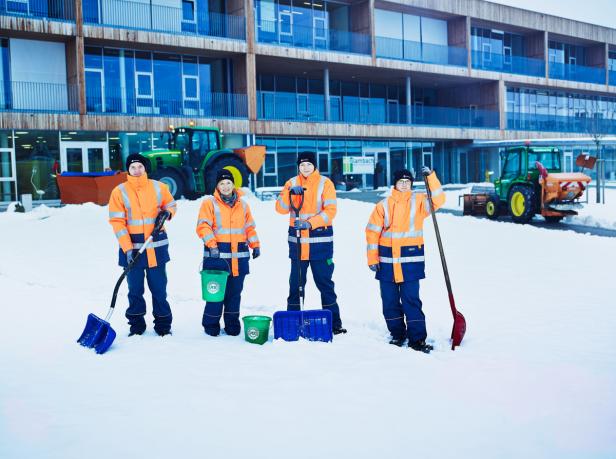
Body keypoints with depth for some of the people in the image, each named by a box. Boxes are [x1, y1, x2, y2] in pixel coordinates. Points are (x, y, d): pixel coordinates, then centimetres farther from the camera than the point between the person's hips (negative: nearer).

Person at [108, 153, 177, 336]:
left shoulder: (159, 188, 2)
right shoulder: (119, 192, -4)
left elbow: (171, 205, 18)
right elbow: (117, 222, -7)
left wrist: (167, 213, -6)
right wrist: (127, 248, -14)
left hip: (156, 246, 1)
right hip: (132, 247, -1)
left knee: (159, 288, 6)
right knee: (135, 289, 7)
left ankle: (163, 324, 18)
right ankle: (136, 324, 21)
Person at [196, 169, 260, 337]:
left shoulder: (242, 205, 15)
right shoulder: (209, 202, 1)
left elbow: (249, 227, 20)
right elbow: (203, 226, -9)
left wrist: (255, 245, 8)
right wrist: (212, 244, -21)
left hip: (239, 256, 4)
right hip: (217, 254, -4)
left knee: (235, 292, 8)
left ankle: (232, 325, 19)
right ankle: (211, 324, 10)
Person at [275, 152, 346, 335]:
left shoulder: (325, 183, 0)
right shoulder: (291, 183, 9)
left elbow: (330, 210, -9)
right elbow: (281, 209, -1)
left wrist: (311, 223, -21)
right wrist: (290, 193, -19)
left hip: (320, 241, -3)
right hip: (297, 240, 3)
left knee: (324, 282, 1)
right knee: (296, 282, 9)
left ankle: (334, 323, 6)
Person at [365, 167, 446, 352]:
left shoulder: (418, 201, 5)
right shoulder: (384, 205, 4)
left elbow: (438, 200, -13)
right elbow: (372, 232, 4)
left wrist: (431, 176, -21)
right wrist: (372, 258, -1)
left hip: (410, 261, -2)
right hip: (387, 261, 2)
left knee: (411, 300, -5)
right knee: (390, 301, 8)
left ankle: (417, 338, 1)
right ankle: (397, 334, 23)